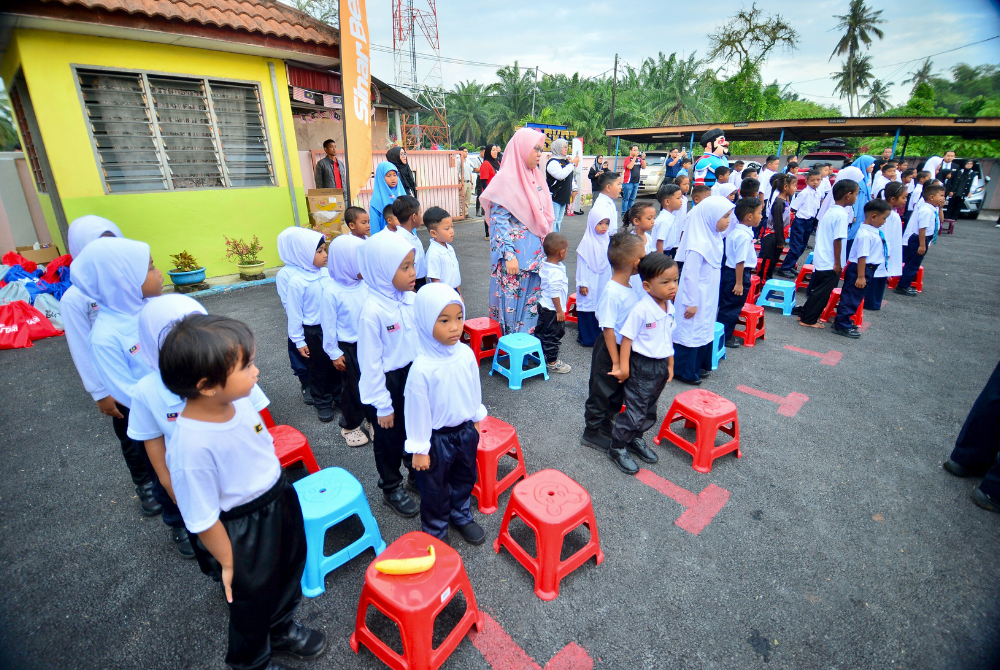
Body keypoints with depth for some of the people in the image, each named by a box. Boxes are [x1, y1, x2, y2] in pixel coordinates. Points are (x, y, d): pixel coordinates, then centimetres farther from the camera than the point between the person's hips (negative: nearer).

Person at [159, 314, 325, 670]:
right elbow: (203, 520, -23)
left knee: (291, 568, 29)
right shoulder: (191, 446, -37)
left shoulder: (238, 400, -16)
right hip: (244, 529, -6)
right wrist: (228, 563, -9)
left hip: (280, 498, 7)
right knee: (254, 596, 21)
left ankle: (282, 628, 61)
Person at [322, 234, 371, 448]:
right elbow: (328, 325, -12)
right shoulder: (332, 292, -19)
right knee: (352, 388, 10)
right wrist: (334, 353, -8)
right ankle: (350, 426, 32)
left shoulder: (366, 284, -7)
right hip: (348, 347, -4)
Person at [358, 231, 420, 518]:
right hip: (388, 383, -6)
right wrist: (382, 406, -13)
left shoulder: (411, 298, -6)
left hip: (413, 375, 6)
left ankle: (417, 474, 47)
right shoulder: (373, 311, -25)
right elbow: (371, 363, -19)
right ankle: (391, 489, 38)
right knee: (390, 440, 15)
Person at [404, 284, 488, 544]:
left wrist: (476, 419, 14)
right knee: (435, 489, 17)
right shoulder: (422, 368, -29)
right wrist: (419, 450, -12)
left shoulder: (466, 354, -13)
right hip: (437, 438, -5)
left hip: (466, 431, 5)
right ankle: (435, 532, 43)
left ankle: (461, 516, 53)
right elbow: (417, 409, -19)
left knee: (465, 479, 26)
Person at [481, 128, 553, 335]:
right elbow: (499, 220, -15)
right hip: (515, 253, -7)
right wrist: (509, 255, -20)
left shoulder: (536, 177, 11)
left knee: (531, 301, 12)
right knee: (513, 301, 2)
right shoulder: (506, 178, -11)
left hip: (535, 252, 7)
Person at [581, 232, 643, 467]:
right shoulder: (612, 292, -26)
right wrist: (616, 363, -21)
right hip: (609, 351, -8)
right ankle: (592, 433, 28)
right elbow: (608, 329, -24)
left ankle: (605, 425, 42)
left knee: (619, 393, 22)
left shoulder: (629, 287, 0)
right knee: (602, 393, 9)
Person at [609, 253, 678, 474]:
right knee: (635, 411, 0)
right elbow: (627, 338, -19)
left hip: (661, 365, 8)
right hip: (641, 366, -8)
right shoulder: (641, 310, -22)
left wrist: (670, 364, 18)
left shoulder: (670, 308, 2)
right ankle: (617, 447, 17)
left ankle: (635, 439, 40)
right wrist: (623, 366, -18)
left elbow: (669, 338, 13)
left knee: (650, 410, 20)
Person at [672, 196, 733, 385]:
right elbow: (690, 275, -23)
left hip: (708, 297, 10)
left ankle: (699, 365, 35)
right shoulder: (699, 245, -24)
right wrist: (691, 303, -19)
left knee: (705, 330, 19)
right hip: (696, 297, -9)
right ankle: (683, 371, 17)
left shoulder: (714, 237, 5)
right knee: (691, 331, 2)